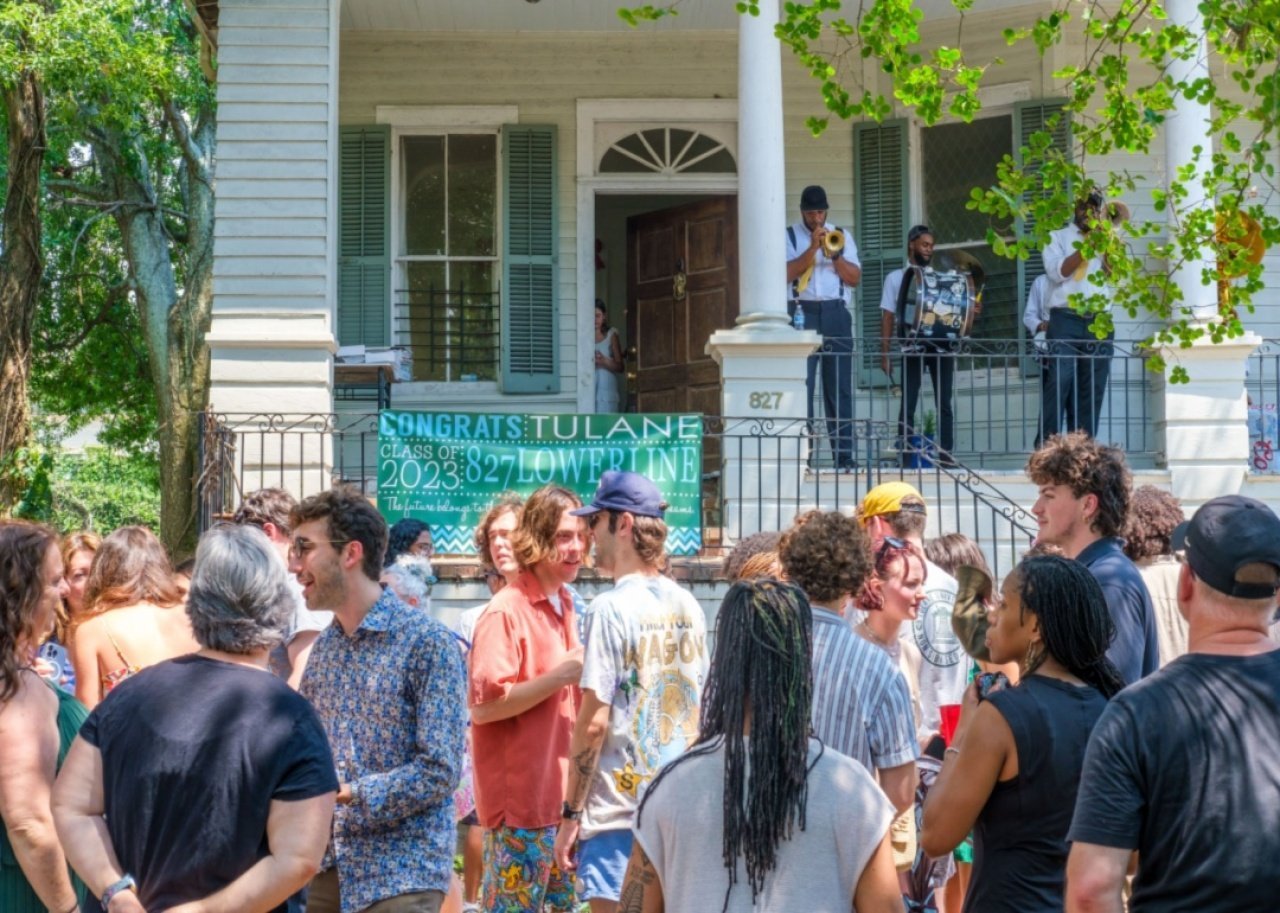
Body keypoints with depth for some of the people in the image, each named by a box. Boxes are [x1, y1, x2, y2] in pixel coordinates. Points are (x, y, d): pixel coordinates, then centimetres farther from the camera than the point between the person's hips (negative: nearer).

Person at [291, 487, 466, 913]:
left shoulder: (426, 641, -11)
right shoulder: (324, 646, 9)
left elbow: (439, 771, -17)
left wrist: (344, 794, -21)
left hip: (402, 875, -6)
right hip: (329, 869, 6)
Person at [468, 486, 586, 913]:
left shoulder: (565, 606, 14)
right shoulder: (506, 612, -14)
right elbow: (483, 705, -21)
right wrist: (560, 676, -22)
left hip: (562, 794, 9)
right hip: (519, 800, -9)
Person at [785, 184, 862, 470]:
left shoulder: (842, 236, 16)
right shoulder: (789, 236, 8)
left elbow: (855, 277, 8)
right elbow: (788, 273, -7)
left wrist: (835, 254, -6)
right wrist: (813, 247, -12)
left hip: (836, 313, 2)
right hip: (802, 313, -2)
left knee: (840, 386, 0)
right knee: (801, 385, -7)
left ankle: (844, 455, -1)